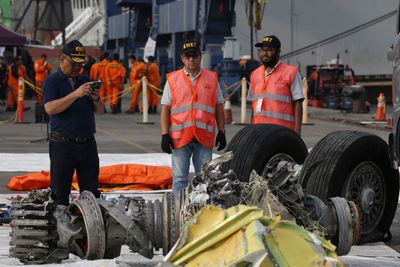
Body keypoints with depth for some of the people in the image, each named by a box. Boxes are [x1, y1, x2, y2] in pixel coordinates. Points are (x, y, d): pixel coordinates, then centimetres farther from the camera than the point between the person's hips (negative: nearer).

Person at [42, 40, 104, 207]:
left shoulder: (85, 80, 16)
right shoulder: (52, 81, 0)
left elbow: (100, 110, 16)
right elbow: (50, 108, -17)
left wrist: (96, 99, -7)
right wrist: (76, 94, -22)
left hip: (88, 143, 5)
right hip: (63, 143, -5)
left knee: (91, 192, 4)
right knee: (60, 193, -2)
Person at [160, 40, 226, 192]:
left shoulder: (212, 78, 9)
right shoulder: (172, 80, 5)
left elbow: (219, 107, 13)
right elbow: (165, 109, 4)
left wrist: (221, 132, 6)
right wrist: (165, 134, -4)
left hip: (204, 138, 1)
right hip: (179, 137, -1)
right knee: (179, 179, 1)